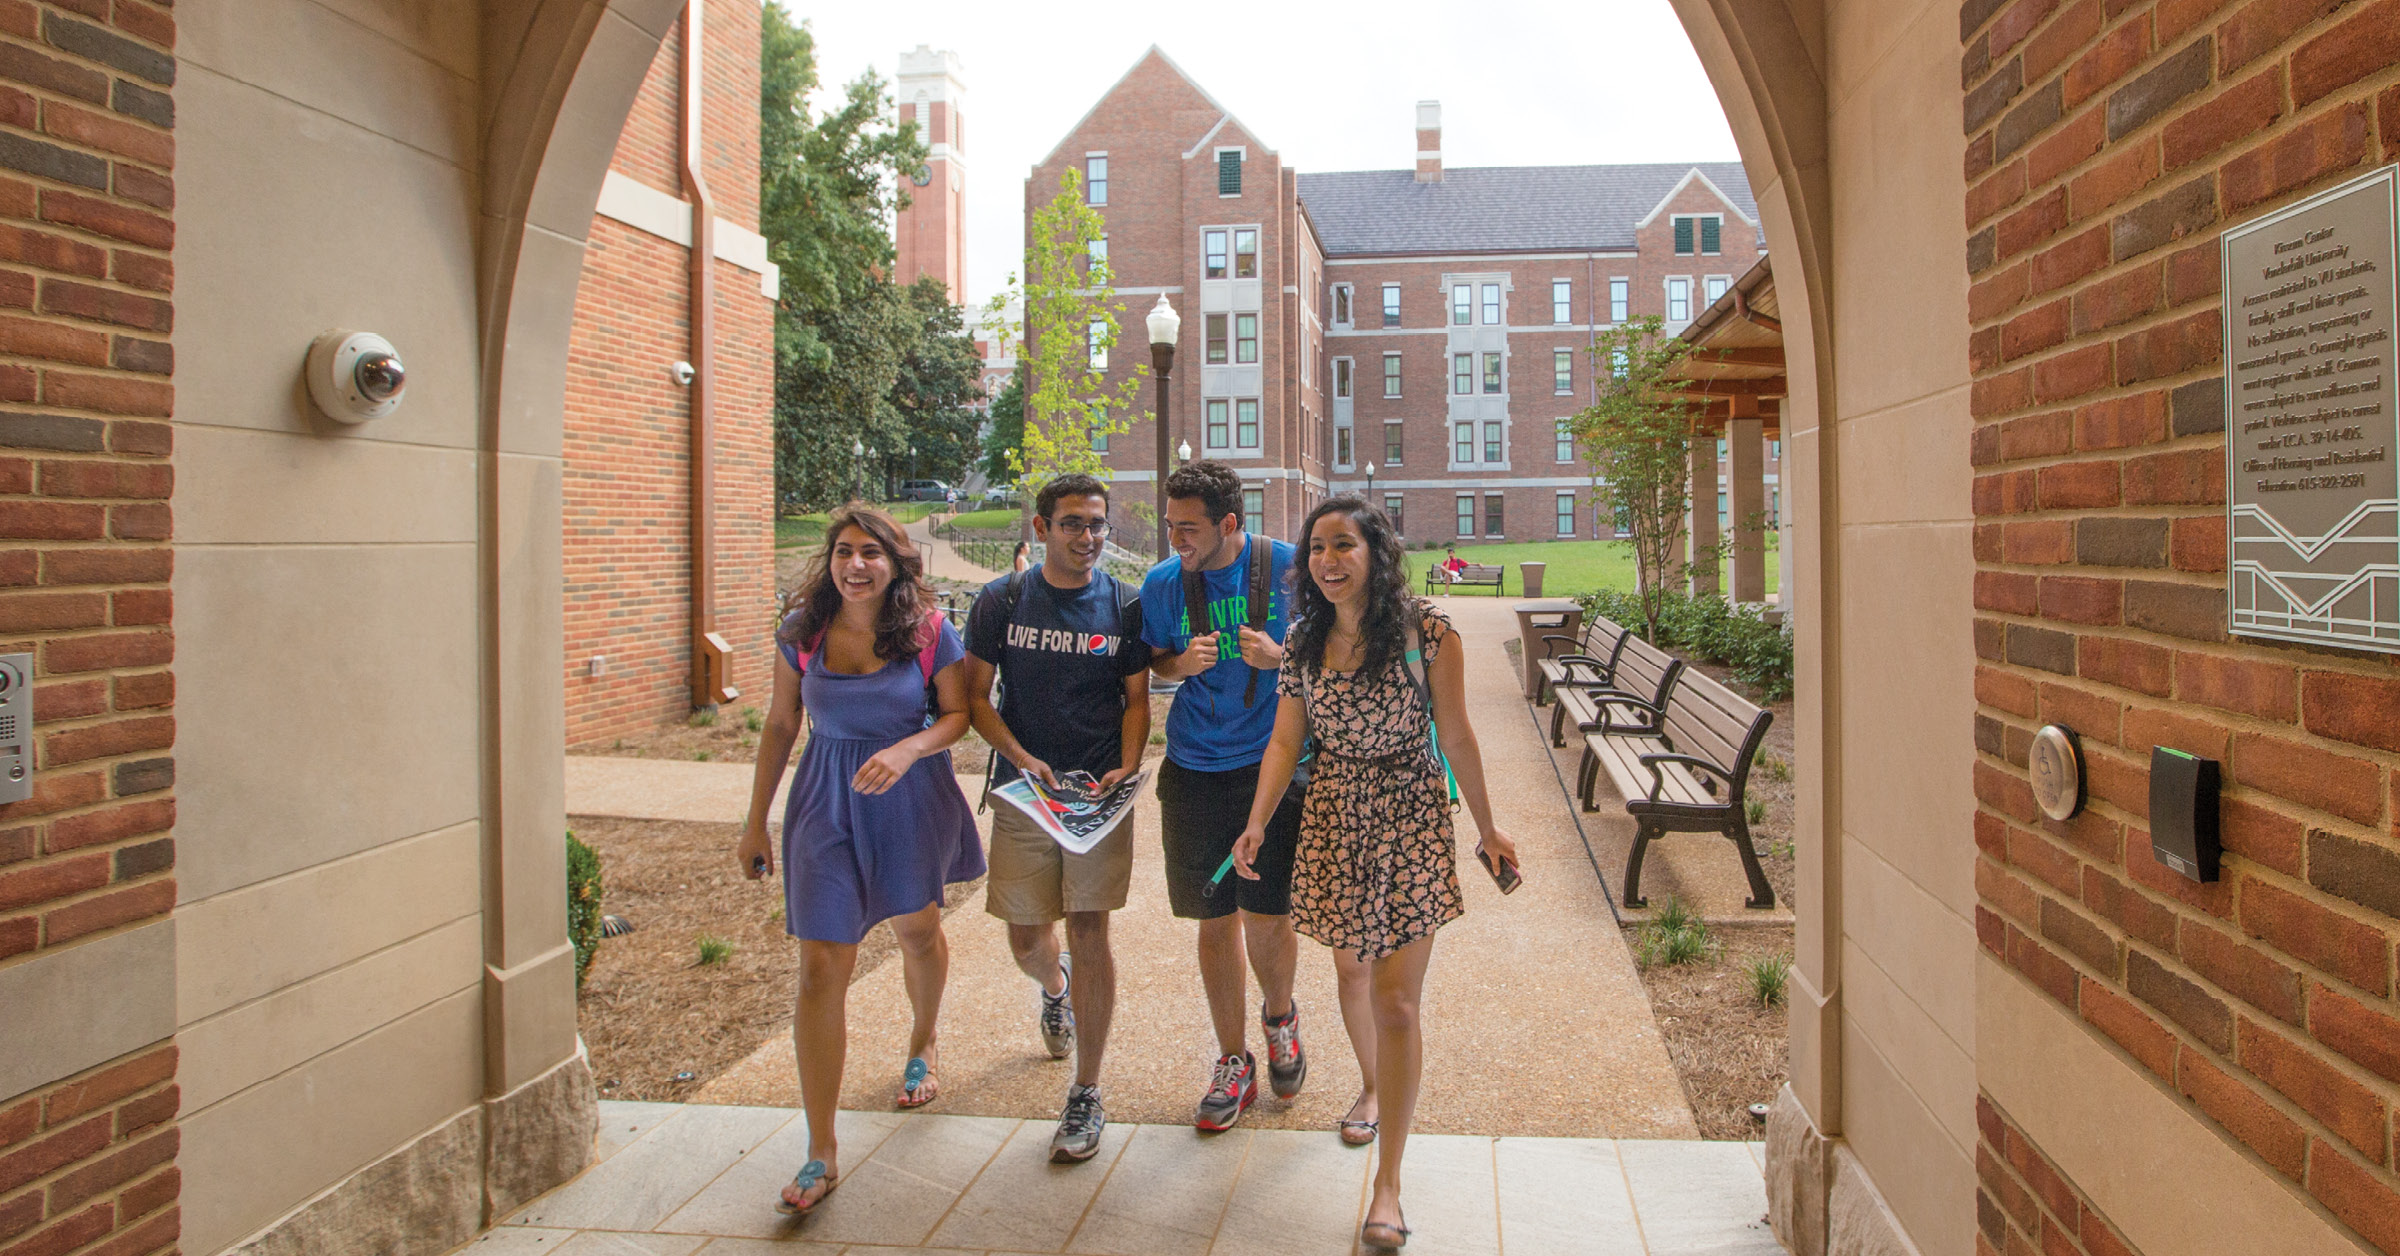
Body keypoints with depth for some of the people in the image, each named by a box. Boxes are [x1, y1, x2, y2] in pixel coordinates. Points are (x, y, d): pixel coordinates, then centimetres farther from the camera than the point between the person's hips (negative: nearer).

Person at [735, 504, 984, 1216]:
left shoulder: (929, 631, -9)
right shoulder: (802, 631, -4)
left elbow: (957, 714, -3)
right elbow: (780, 726, 4)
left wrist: (906, 750, -24)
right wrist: (755, 823, 7)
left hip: (910, 798, 0)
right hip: (826, 802, 0)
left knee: (917, 929, 22)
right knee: (821, 969, -5)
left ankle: (922, 1045, 55)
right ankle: (821, 1154, 3)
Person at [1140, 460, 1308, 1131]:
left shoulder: (1289, 568, -6)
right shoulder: (1163, 584, 0)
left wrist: (1283, 657, -17)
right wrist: (1182, 664, -9)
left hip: (1274, 765, -2)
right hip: (1195, 769, 2)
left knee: (1266, 913, -1)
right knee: (1216, 918, 7)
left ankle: (1278, 1014, 34)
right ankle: (1234, 1062, 25)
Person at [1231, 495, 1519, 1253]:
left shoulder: (1427, 632, -11)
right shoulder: (1303, 642, 0)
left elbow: (1455, 737, -4)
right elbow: (1285, 740, 3)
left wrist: (1487, 830, 2)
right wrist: (1258, 822, -9)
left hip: (1409, 821, -4)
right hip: (1333, 822, 4)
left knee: (1395, 999, -7)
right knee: (1351, 969, 19)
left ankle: (1388, 1183, 2)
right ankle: (1372, 1086, 49)